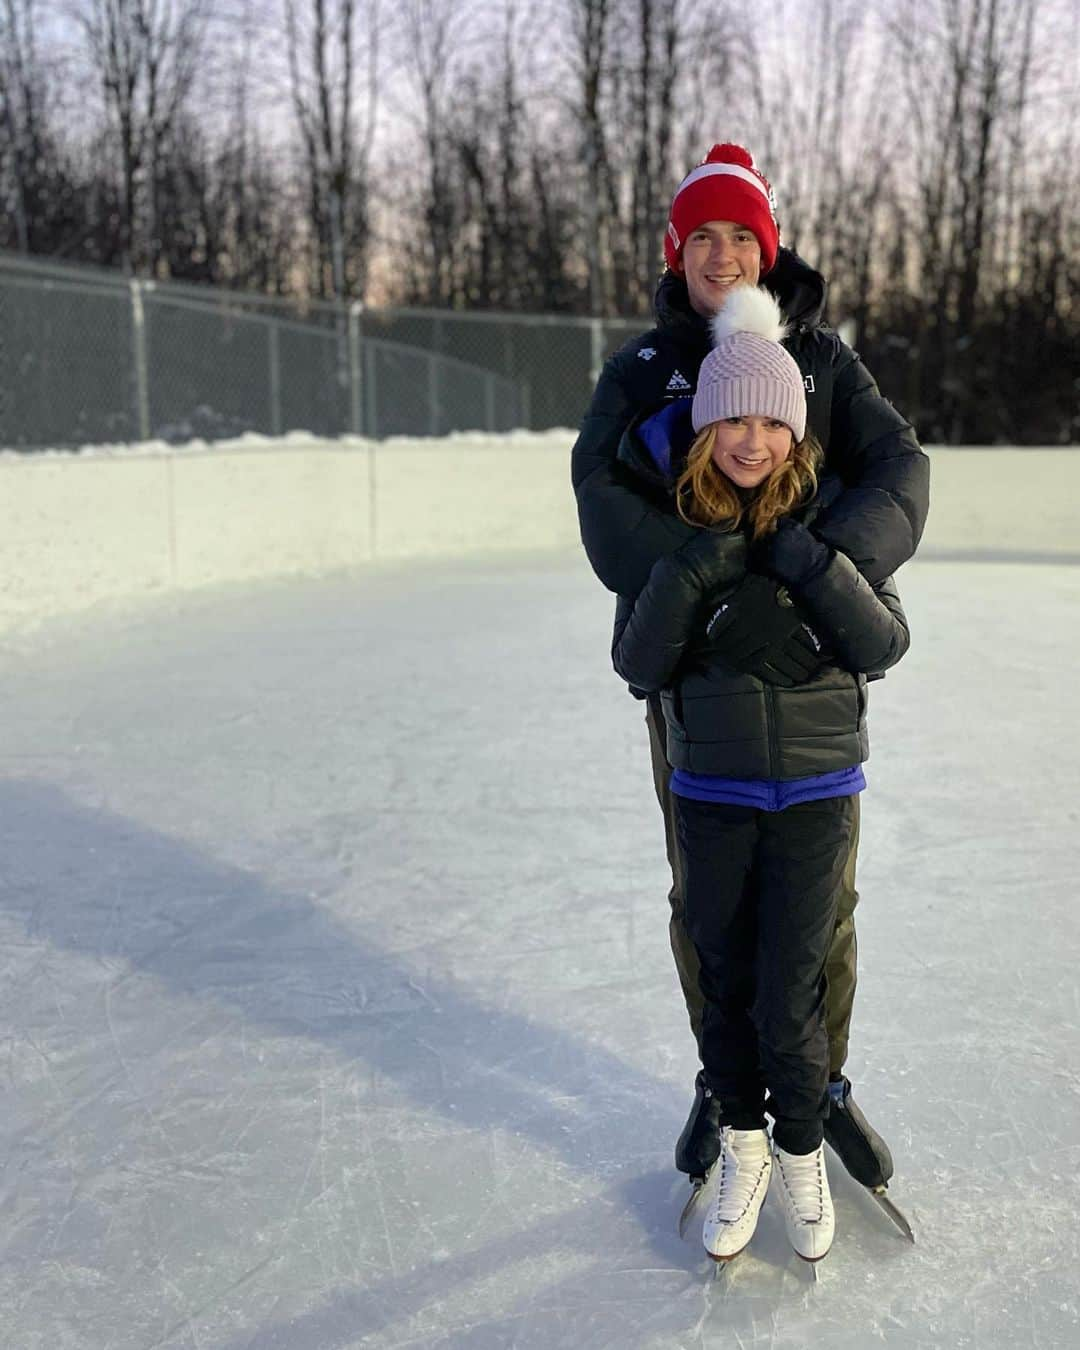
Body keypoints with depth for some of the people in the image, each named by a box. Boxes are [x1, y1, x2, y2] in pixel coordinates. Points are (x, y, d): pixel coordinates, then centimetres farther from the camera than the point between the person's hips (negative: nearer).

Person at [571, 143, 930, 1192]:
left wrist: (830, 566, -33)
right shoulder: (641, 369, -1)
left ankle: (825, 1085, 32)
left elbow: (899, 466, -12)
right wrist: (724, 593, -33)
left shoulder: (821, 358, 2)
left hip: (813, 671, 1)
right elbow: (603, 495, -18)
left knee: (821, 894, 10)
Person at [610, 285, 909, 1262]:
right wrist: (685, 578, -23)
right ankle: (743, 1153, 35)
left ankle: (802, 1152, 28)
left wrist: (809, 562, -24)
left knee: (789, 1003, 0)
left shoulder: (830, 516, -7)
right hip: (711, 795, 1)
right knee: (726, 985, 12)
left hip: (816, 794, -1)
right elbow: (638, 666, -8)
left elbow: (884, 646, -12)